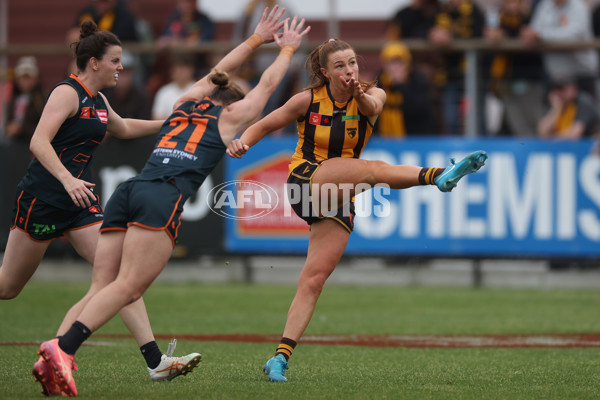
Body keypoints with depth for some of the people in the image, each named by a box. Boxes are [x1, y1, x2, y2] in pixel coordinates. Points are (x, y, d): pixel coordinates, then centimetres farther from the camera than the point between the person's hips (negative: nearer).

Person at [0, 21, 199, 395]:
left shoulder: (97, 99, 13)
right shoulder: (68, 93, -13)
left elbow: (123, 128, 35)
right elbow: (39, 142, -24)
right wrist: (67, 179, -37)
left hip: (80, 200, 8)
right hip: (42, 198, -8)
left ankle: (154, 359, -15)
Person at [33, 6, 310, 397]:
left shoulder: (186, 104, 31)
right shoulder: (228, 116, 18)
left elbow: (216, 74, 49)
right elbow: (268, 84, 34)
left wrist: (257, 39, 58)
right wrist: (288, 48, 50)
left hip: (129, 190, 6)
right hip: (164, 198, -6)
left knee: (105, 288, -3)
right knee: (128, 287, -17)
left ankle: (52, 360, -24)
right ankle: (64, 348, -38)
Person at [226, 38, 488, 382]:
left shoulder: (370, 94, 1)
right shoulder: (309, 100, -2)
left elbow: (373, 107, -25)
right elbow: (265, 126, 8)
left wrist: (361, 96, -49)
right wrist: (242, 142, -13)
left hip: (339, 203, 4)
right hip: (306, 181, -4)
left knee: (314, 280, -5)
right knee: (372, 169, -31)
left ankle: (281, 357, -7)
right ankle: (438, 175, -56)